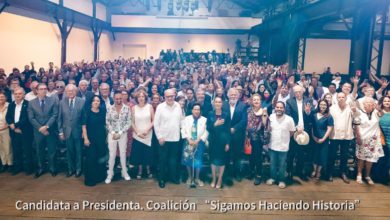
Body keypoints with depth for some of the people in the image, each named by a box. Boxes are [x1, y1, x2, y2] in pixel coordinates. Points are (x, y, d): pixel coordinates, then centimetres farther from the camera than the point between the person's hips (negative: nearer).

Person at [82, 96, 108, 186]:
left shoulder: (103, 112, 5)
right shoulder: (87, 112, -5)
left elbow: (105, 124, 9)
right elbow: (84, 126, -7)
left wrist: (106, 136, 6)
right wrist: (85, 138, -12)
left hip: (101, 138, 4)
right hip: (91, 138, -3)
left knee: (101, 157, 11)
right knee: (91, 158, -1)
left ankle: (100, 176, 27)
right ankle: (90, 179, 12)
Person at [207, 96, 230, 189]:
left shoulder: (226, 115, -4)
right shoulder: (210, 114, 0)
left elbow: (228, 130, -3)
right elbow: (208, 128, -2)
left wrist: (227, 143, -6)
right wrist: (215, 124, -20)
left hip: (223, 140, -1)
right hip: (213, 140, 2)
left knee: (222, 159, 5)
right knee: (213, 159, 9)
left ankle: (219, 180, 20)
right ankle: (214, 179, 25)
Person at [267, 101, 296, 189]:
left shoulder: (289, 119, -17)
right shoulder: (271, 116, -8)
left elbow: (292, 132, -5)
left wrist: (284, 138, 2)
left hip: (283, 147, -2)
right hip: (272, 146, 3)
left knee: (282, 165, 13)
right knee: (273, 164, 19)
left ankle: (281, 180, 30)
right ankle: (272, 177, 37)